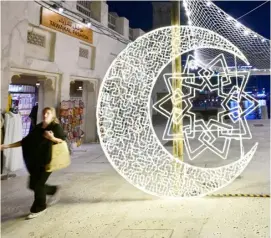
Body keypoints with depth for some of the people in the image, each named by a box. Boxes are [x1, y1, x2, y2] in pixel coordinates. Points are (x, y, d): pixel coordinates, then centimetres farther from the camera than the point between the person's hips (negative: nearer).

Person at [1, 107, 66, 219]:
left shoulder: (56, 127, -7)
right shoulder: (38, 127, 9)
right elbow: (26, 141, 10)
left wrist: (52, 138, -26)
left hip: (48, 161, -7)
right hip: (35, 161, 7)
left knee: (38, 184, -4)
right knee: (33, 185, 10)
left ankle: (38, 208, 16)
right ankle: (54, 190, 34)